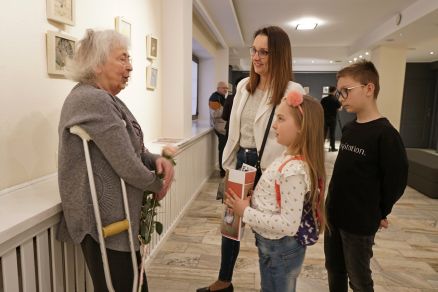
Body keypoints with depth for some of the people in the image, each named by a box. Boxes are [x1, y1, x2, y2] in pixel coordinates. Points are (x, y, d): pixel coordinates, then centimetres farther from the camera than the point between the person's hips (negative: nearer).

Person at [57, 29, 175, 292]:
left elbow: (130, 149, 15)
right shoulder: (94, 100, -21)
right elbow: (126, 165, -24)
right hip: (105, 220, -10)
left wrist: (157, 160, -5)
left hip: (113, 215, 10)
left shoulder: (104, 99, 12)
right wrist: (157, 185, -6)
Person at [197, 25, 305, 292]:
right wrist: (228, 165, 12)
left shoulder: (292, 91, -13)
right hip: (240, 162, 7)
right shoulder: (244, 86, 6)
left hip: (269, 170, -6)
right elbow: (233, 131, 11)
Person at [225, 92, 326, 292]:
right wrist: (249, 200, -4)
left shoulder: (293, 170, -31)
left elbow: (289, 225, -30)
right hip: (273, 245, 8)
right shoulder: (289, 158, -3)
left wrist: (246, 212, -23)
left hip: (281, 249, -8)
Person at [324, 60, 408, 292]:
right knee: (334, 269, 21)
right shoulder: (348, 129, 5)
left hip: (360, 222, -7)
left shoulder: (385, 134, -18)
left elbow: (396, 181, -14)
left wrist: (379, 213, -2)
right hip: (334, 214, 7)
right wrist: (333, 205, 9)